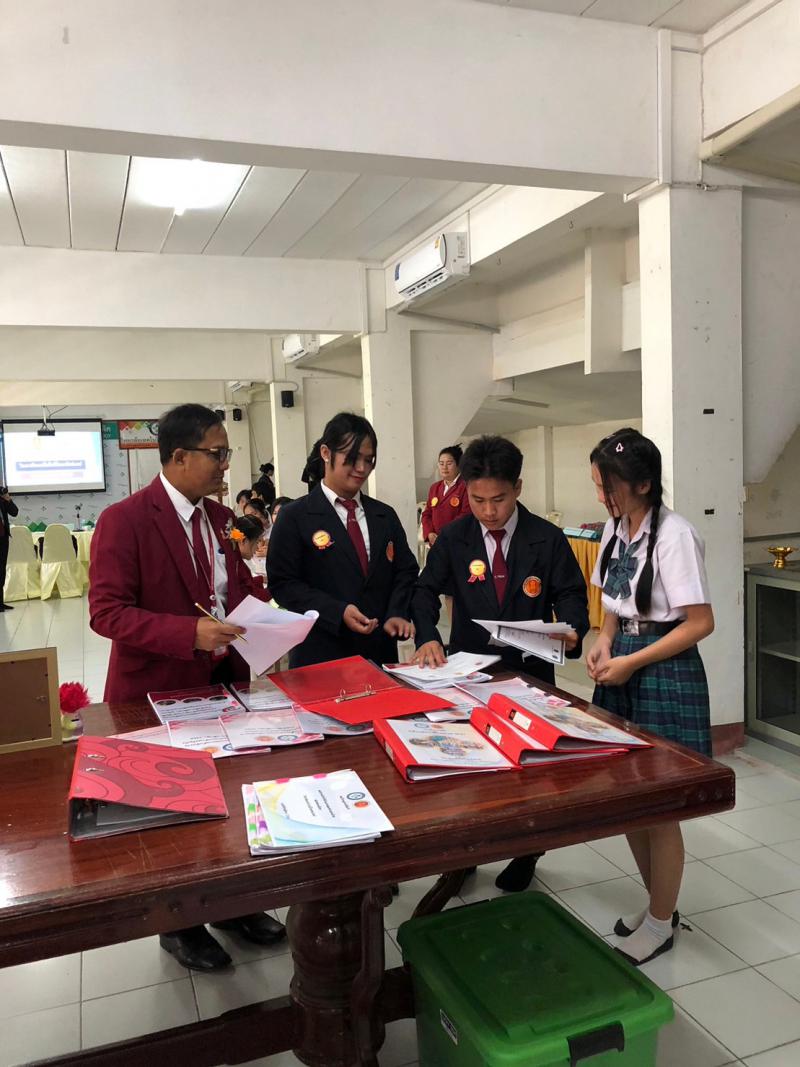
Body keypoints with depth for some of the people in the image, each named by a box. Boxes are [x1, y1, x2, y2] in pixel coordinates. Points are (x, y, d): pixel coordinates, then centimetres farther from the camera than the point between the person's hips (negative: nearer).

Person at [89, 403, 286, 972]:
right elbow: (106, 611, -20)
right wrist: (191, 633, -30)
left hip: (225, 680, 6)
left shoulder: (221, 518, 6)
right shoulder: (124, 520, -16)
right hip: (160, 691, -6)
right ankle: (180, 925, 33)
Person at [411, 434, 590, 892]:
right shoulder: (454, 537, -3)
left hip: (529, 670, -1)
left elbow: (571, 594, -4)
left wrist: (571, 629, -26)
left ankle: (525, 853, 39)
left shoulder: (547, 540, -7)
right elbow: (427, 591, -1)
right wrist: (429, 637, -20)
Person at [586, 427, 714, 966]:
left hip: (664, 673, -7)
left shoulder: (674, 535, -18)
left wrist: (631, 662, -17)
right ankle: (658, 902, 37)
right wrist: (605, 643, -3)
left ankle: (661, 923, 26)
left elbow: (700, 622, -17)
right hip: (623, 665, 8)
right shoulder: (616, 528, 5)